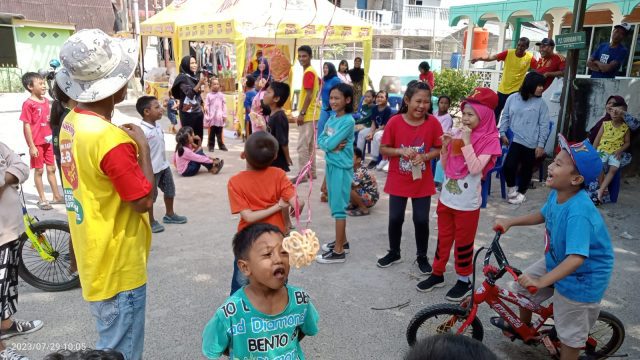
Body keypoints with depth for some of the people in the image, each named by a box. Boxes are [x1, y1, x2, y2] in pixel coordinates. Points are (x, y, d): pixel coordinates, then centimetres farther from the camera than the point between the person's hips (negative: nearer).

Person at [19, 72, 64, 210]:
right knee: (39, 170, 5)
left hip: (48, 141, 6)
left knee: (51, 169, 13)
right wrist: (31, 146, -16)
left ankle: (57, 196, 24)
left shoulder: (46, 101, 6)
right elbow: (26, 126, -14)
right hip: (36, 143, -6)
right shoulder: (28, 104, -14)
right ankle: (42, 199, 16)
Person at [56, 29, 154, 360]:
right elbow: (144, 200, -22)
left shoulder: (72, 122, 3)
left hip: (97, 258, 9)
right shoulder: (109, 138, -28)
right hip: (118, 265, -9)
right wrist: (143, 146, -14)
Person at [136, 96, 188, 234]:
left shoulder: (158, 126, 3)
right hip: (151, 169, -9)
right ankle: (151, 221, 25)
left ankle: (169, 215, 40)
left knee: (170, 190, 20)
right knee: (151, 195, 7)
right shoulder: (142, 131, -24)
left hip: (164, 166, 9)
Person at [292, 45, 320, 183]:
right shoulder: (312, 72, 14)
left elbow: (309, 95, -21)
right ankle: (311, 172, 21)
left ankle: (302, 174, -4)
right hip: (312, 113, 10)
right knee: (310, 144, 14)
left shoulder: (308, 73, -15)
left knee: (302, 145, -7)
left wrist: (302, 113, -20)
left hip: (307, 114, -10)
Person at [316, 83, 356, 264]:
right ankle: (342, 240, 32)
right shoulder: (332, 117, 9)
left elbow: (331, 142, -22)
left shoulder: (348, 121, -16)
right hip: (330, 164, 8)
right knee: (334, 205, 17)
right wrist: (330, 145, -14)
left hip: (342, 167, -8)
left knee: (338, 207, -4)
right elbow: (320, 140, 3)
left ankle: (339, 251, 4)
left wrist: (328, 143, -2)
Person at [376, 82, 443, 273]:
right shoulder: (394, 122, -12)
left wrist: (425, 156, -18)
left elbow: (439, 149, 0)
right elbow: (383, 149, -4)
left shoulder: (433, 123, -9)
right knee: (395, 218, 11)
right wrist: (400, 151, -22)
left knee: (421, 220, 7)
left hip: (422, 182, 0)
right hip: (398, 181, 0)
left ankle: (422, 256, 27)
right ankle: (394, 252, 33)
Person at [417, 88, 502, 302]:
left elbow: (475, 168, -23)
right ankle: (437, 274, 31)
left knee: (463, 243, 8)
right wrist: (445, 146, -8)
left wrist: (467, 142, -23)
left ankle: (464, 280, 25)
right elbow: (445, 166, 7)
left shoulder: (490, 140, -10)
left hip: (467, 203, -5)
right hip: (446, 197, 5)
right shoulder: (458, 134, 3)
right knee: (443, 239, 16)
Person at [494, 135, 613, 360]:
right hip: (557, 262, 9)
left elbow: (576, 258, -42)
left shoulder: (578, 213, -37)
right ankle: (523, 328, 48)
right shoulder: (556, 194, -10)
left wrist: (542, 281, -46)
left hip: (582, 277, -9)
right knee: (525, 284, 22)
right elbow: (543, 215, 11)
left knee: (571, 333, 7)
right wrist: (510, 222, 6)